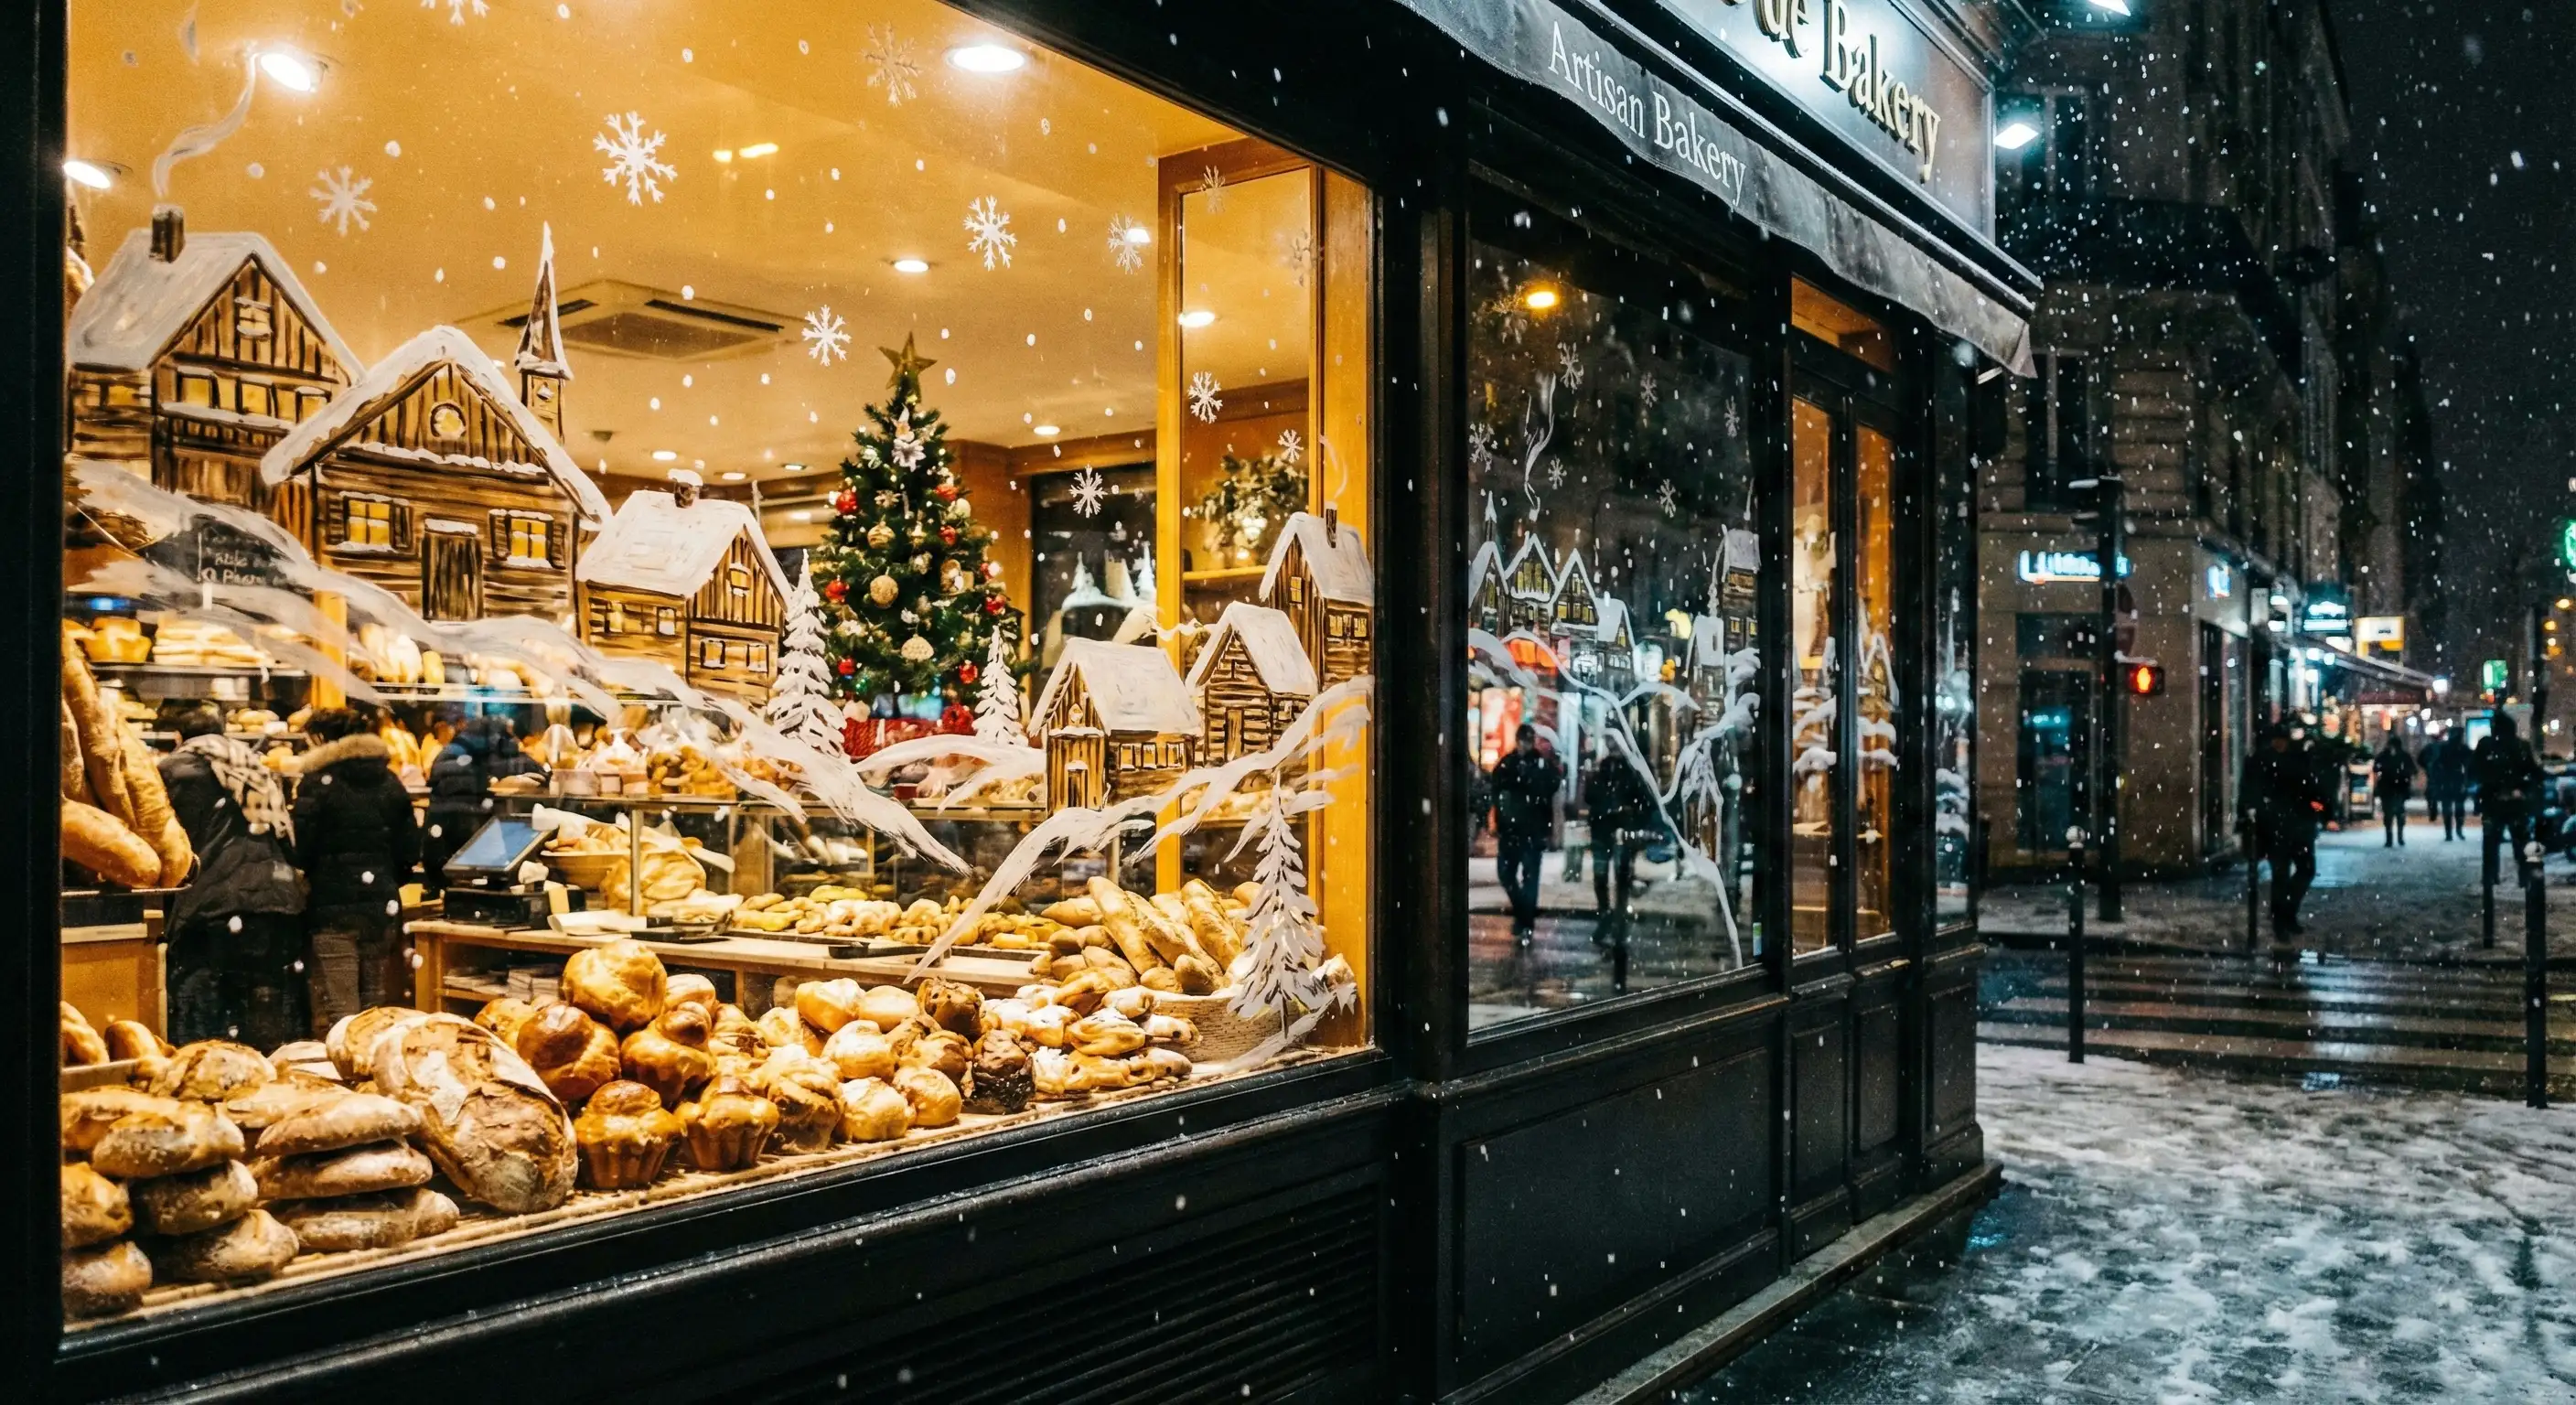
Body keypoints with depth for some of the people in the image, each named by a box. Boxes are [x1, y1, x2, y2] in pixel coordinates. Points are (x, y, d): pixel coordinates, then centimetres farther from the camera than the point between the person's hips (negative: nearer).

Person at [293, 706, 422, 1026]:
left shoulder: (317, 783, -7)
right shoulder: (389, 782, 8)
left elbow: (301, 852, -11)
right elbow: (409, 851, 7)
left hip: (334, 907, -5)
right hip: (382, 907, 5)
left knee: (340, 1014, -5)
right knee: (374, 1010, 15)